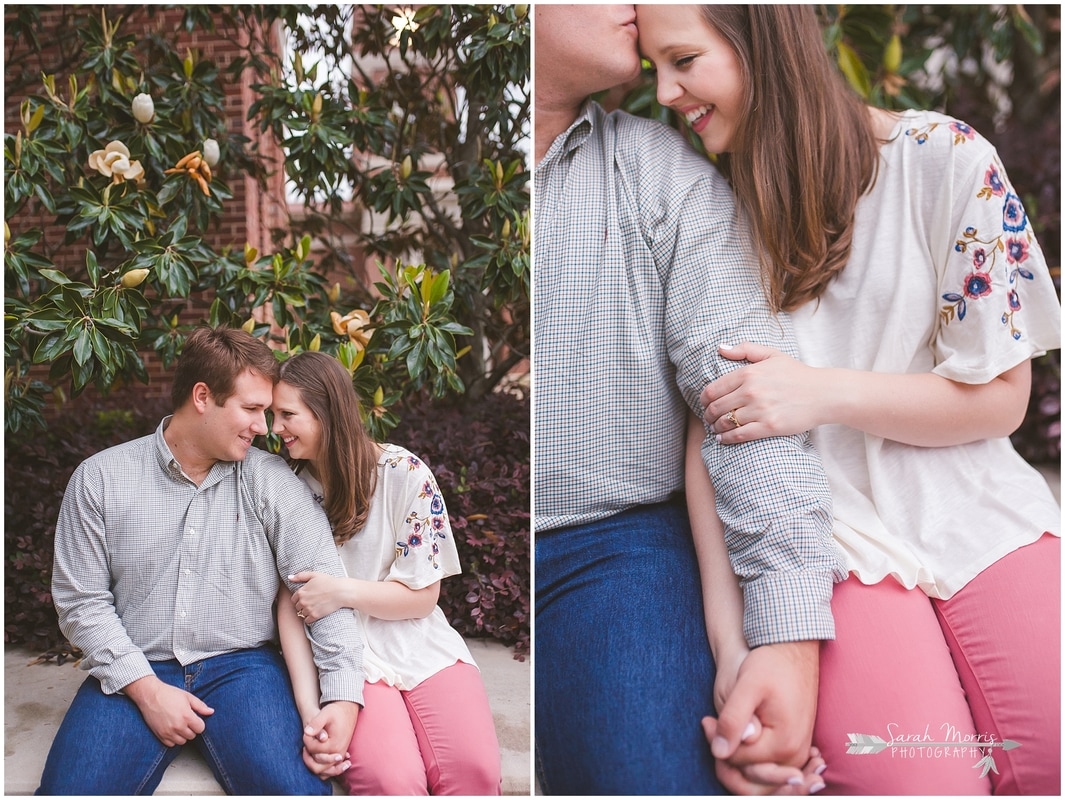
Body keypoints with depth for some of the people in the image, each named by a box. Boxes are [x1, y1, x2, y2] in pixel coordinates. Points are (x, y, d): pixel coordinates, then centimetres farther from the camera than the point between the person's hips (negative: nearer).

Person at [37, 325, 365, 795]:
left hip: (242, 665, 0)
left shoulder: (270, 480, 0)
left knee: (298, 787, -23)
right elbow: (81, 599, 1)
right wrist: (146, 689, -10)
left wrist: (344, 698, -18)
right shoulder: (99, 479, 2)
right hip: (134, 673, 1)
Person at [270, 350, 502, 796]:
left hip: (421, 645, 0)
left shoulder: (404, 474, -3)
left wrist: (343, 591, -15)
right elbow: (291, 602, -2)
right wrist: (309, 710, -15)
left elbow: (423, 595, 0)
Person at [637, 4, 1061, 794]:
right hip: (831, 529, 0)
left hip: (974, 508, 1)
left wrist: (823, 392, -18)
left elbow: (1000, 396, -1)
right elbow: (709, 423, -1)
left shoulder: (943, 158, -3)